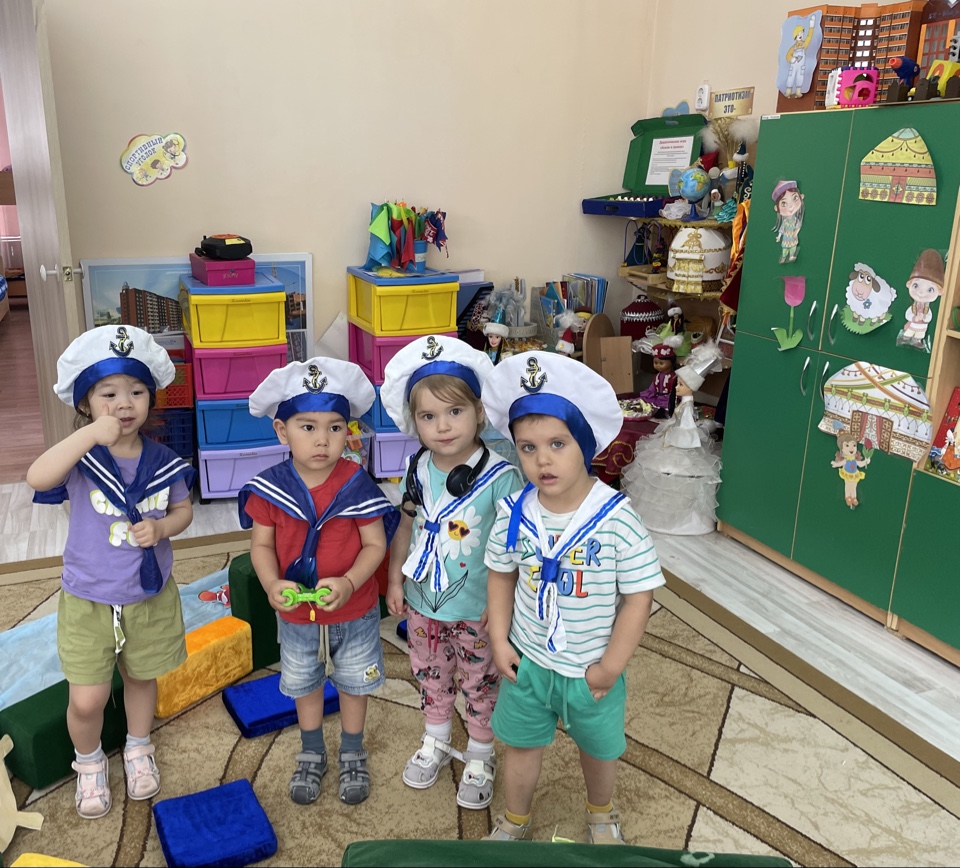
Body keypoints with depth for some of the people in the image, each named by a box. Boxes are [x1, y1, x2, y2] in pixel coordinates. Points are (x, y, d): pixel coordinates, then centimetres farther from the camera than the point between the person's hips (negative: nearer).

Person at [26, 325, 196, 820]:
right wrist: (89, 435, -45)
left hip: (150, 597, 2)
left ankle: (137, 749, 49)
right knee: (87, 700, 3)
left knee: (141, 678, 21)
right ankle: (89, 762, 35)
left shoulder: (162, 462, -8)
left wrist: (160, 528, -18)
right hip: (88, 600, -2)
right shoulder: (81, 459, -17)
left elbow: (183, 510, 4)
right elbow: (37, 478, -37)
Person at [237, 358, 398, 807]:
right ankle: (311, 755, 48)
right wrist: (273, 585, -25)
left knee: (353, 684, 19)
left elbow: (375, 544, -15)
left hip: (354, 613, -1)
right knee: (304, 686, 23)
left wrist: (348, 583, -30)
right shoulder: (270, 487, -15)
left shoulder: (357, 484, -20)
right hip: (295, 614, 2)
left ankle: (353, 756, 44)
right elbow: (261, 544, -7)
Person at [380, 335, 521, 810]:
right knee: (431, 677, 24)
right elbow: (407, 525, 6)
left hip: (477, 608, -4)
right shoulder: (418, 469, -6)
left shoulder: (500, 477, -23)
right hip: (423, 602, 5)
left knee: (480, 684, 16)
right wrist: (395, 580, 5)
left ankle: (480, 758, 40)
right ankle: (436, 743, 50)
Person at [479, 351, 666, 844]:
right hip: (527, 662, 2)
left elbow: (638, 596, -18)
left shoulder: (616, 519, -25)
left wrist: (610, 667, -14)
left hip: (591, 670, -1)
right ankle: (515, 821, 50)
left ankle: (601, 816, 55)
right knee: (522, 745, 21)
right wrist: (500, 641, -3)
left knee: (598, 748, 24)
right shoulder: (515, 513, -15)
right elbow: (501, 575, 1)